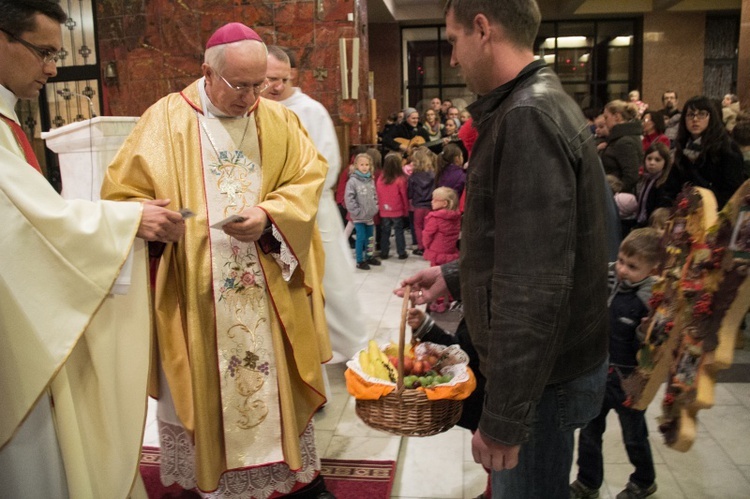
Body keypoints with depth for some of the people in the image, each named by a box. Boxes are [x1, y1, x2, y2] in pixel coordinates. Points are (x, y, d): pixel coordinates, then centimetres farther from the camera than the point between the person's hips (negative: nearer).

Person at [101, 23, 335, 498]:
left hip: (270, 287, 2)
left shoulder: (280, 120, 5)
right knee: (204, 388, 8)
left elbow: (309, 179, 0)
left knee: (279, 379, 11)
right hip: (194, 289, -1)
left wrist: (269, 217, -15)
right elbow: (124, 192, 0)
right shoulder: (166, 119, -1)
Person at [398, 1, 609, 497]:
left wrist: (503, 417, -24)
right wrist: (455, 275, 15)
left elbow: (535, 286, -28)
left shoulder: (528, 118, -23)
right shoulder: (543, 104, 10)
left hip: (543, 376, -9)